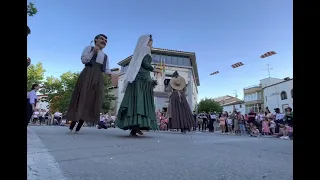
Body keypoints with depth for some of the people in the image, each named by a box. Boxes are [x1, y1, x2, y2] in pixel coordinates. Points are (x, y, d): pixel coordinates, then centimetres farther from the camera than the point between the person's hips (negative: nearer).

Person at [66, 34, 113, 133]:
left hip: (98, 79, 4)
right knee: (81, 97, -11)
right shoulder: (89, 48, 13)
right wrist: (93, 52, -9)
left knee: (92, 100, -5)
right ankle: (72, 125, -5)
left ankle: (79, 127, 0)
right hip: (87, 75, -4)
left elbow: (106, 70, 15)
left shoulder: (105, 56, 24)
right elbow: (83, 60, -1)